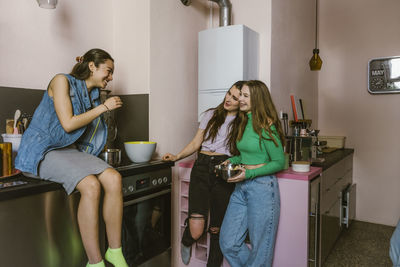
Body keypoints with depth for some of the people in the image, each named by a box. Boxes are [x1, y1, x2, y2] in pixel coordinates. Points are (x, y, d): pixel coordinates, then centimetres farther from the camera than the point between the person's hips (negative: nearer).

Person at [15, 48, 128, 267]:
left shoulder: (94, 95, 16)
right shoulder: (62, 81, -5)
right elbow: (68, 124, -15)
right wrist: (104, 107, -8)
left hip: (72, 150, 7)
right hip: (44, 151, -6)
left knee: (114, 178, -21)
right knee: (91, 185, -32)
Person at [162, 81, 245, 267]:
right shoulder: (211, 115, 15)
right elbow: (196, 143, 15)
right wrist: (176, 157, 4)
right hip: (202, 167, 1)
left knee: (217, 228, 5)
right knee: (196, 230, -10)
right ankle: (186, 242, 26)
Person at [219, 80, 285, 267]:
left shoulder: (266, 126, -12)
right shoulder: (245, 123, 11)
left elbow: (279, 162, -11)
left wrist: (249, 174, -19)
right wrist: (232, 160, 6)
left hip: (262, 187, -8)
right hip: (241, 188, 8)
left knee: (260, 248, 8)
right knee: (228, 243, 10)